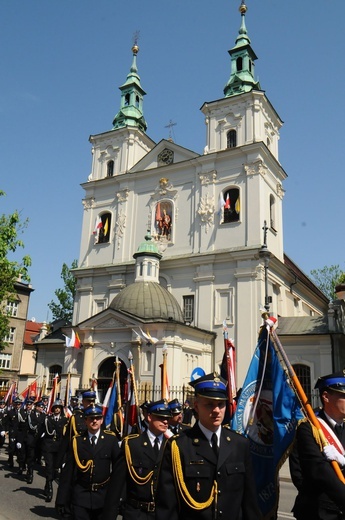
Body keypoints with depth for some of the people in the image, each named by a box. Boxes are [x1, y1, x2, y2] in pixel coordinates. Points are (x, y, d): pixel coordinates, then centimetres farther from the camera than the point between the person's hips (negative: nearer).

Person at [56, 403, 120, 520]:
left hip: (104, 495, 0)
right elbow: (68, 471, -2)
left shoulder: (111, 439, -4)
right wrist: (62, 499, -2)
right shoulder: (77, 440, -3)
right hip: (80, 496, 0)